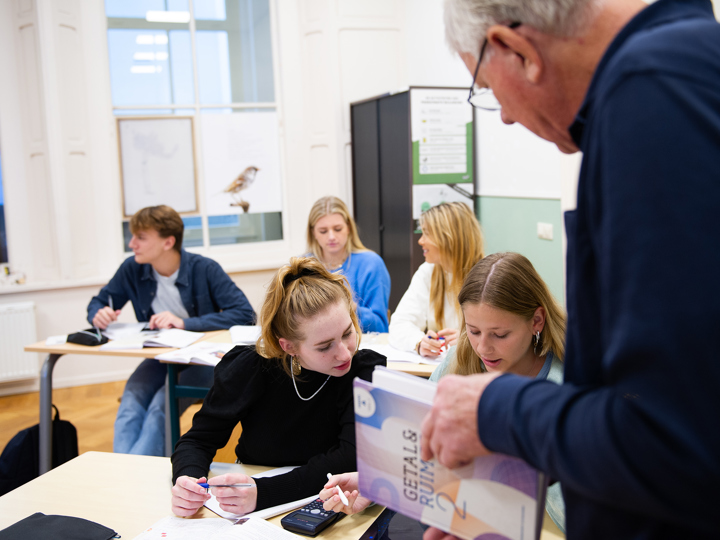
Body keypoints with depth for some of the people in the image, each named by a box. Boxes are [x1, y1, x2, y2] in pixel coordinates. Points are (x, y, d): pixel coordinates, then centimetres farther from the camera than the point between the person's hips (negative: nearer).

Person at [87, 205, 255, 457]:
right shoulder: (132, 269, 0)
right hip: (159, 357, 4)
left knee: (161, 408, -30)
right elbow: (99, 302, 16)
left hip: (201, 358, -4)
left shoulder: (205, 270, -13)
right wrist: (98, 315, -12)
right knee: (130, 405, -26)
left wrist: (185, 322, -28)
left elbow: (245, 314, -22)